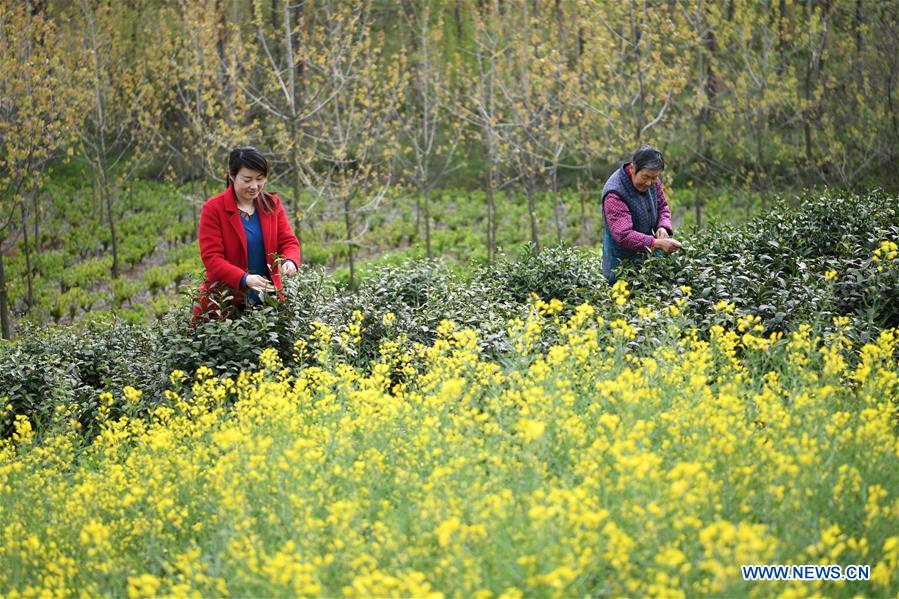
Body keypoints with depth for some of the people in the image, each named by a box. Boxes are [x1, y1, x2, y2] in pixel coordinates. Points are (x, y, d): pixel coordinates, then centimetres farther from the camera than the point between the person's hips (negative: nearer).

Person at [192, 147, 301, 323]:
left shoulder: (272, 204, 7)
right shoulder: (213, 209, -7)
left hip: (267, 300, 3)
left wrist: (290, 261, -22)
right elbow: (211, 257, -13)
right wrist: (244, 279, -29)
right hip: (223, 303, -3)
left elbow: (288, 241, 4)